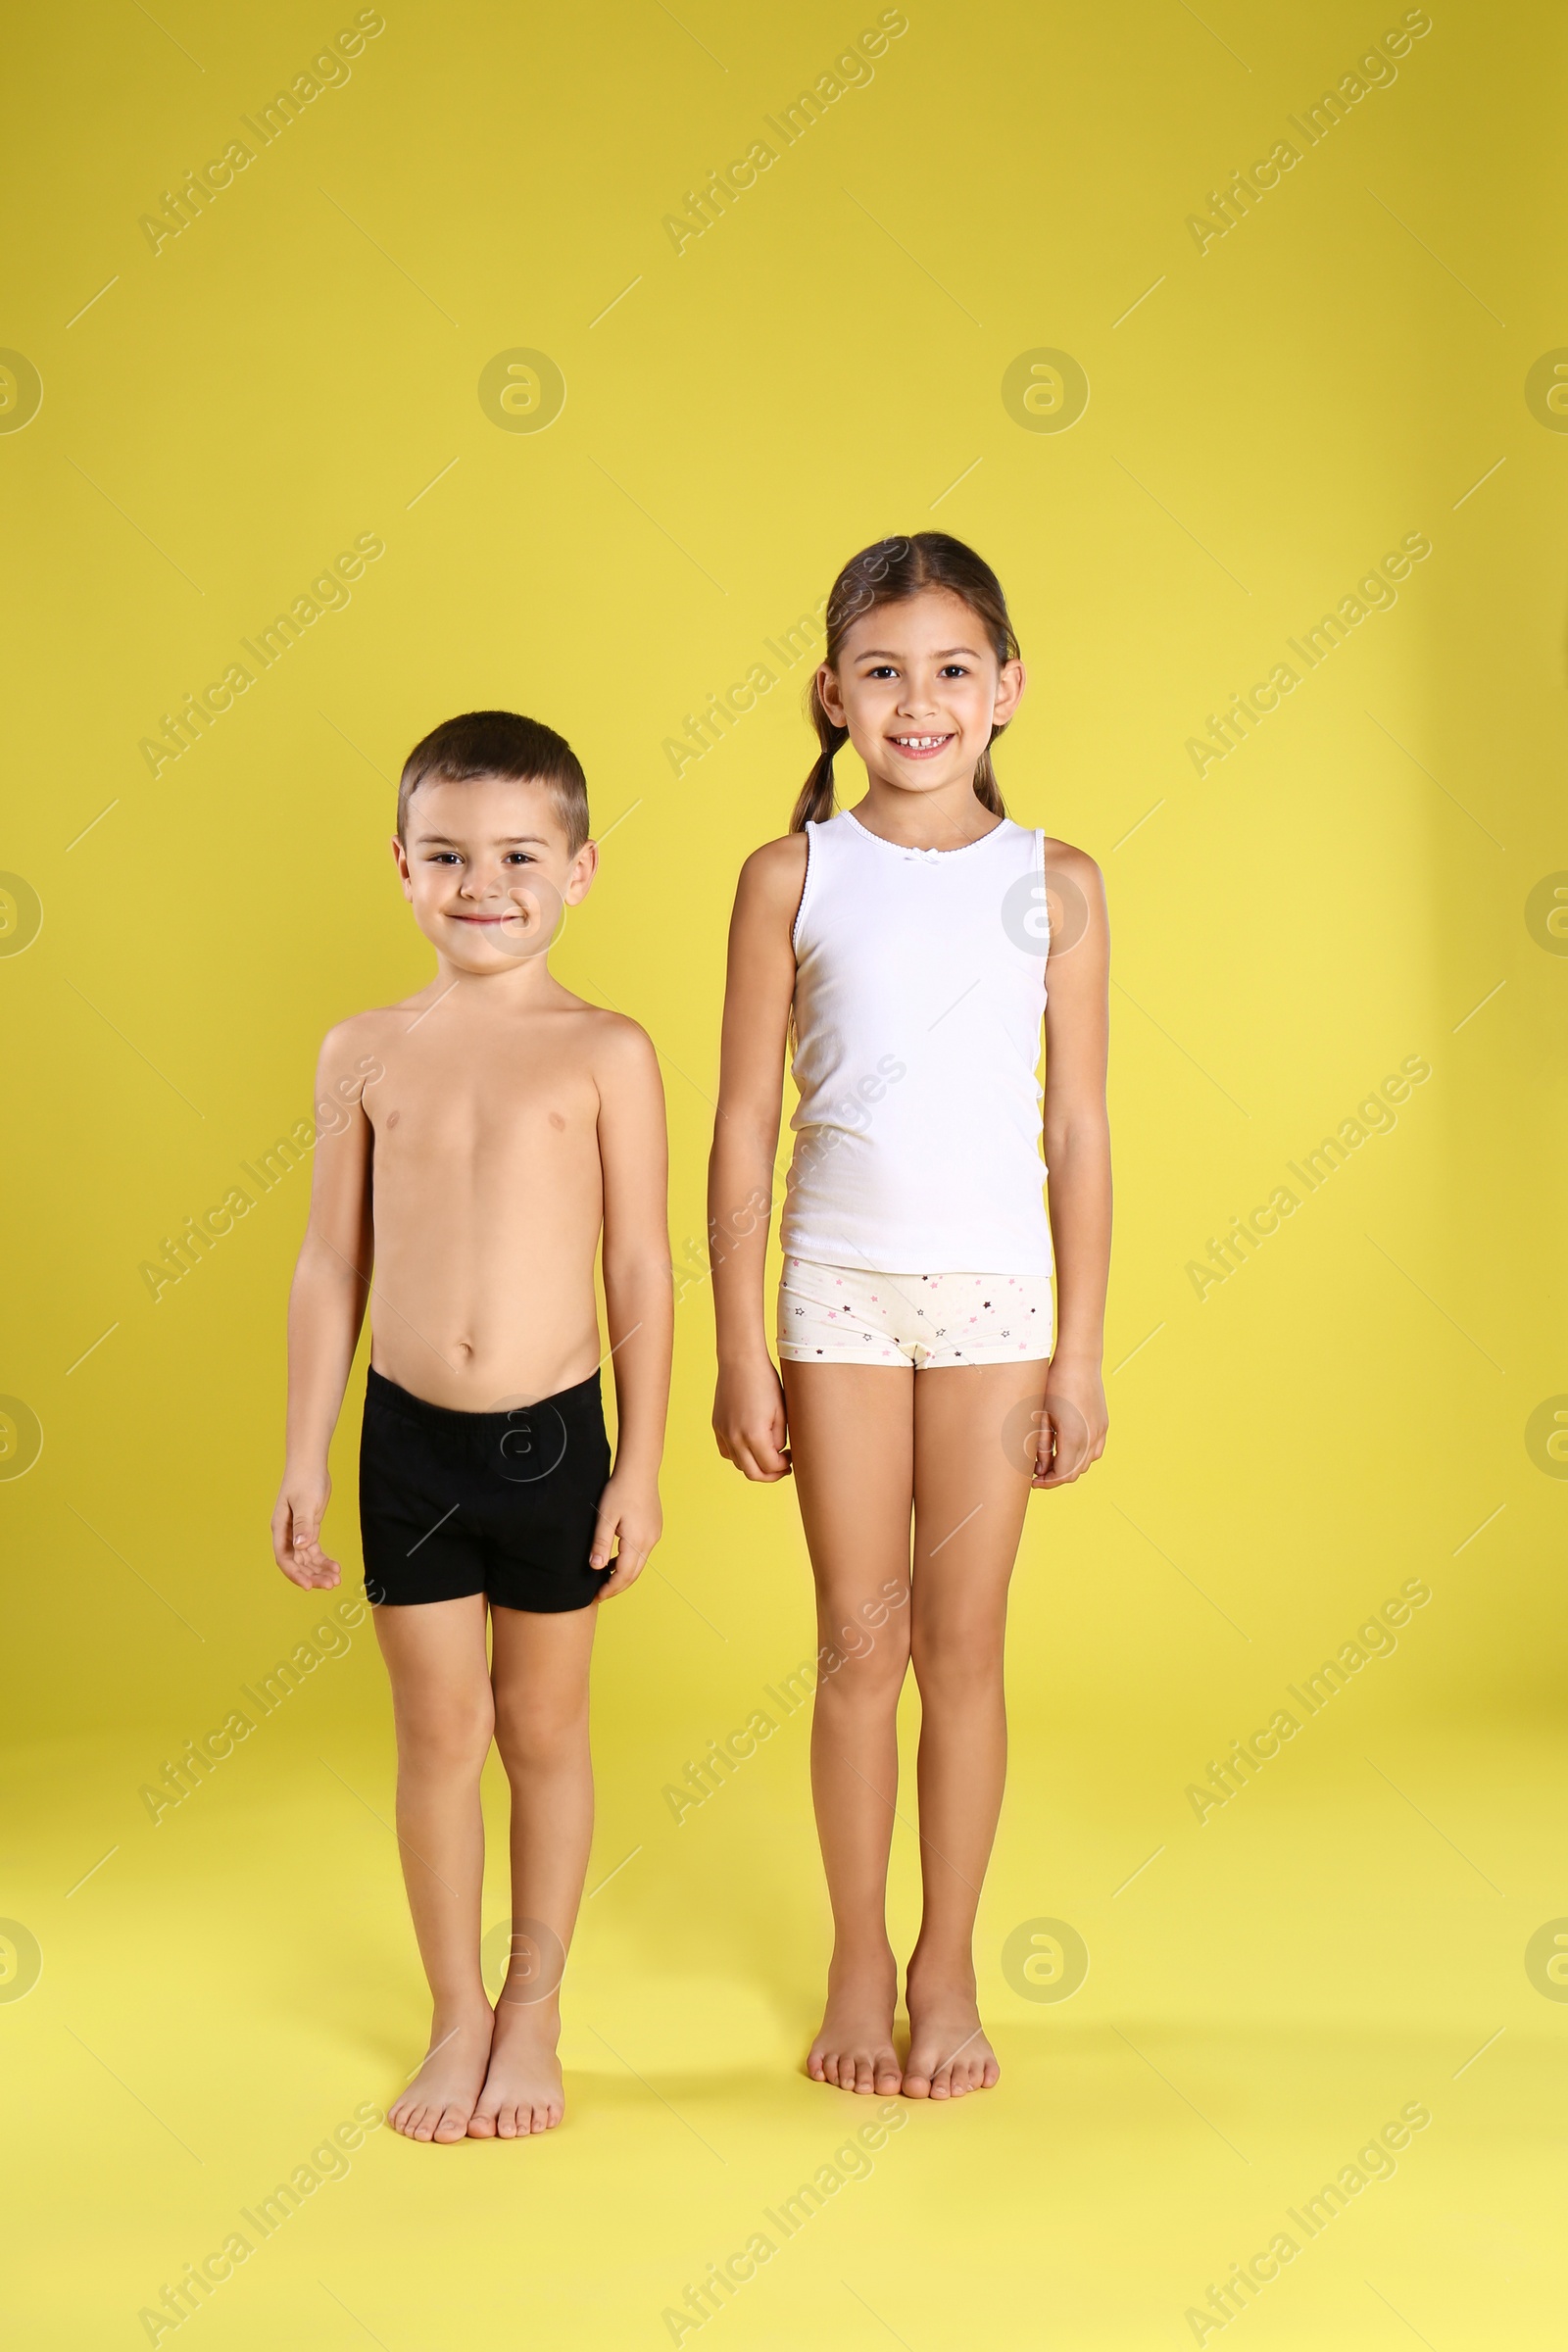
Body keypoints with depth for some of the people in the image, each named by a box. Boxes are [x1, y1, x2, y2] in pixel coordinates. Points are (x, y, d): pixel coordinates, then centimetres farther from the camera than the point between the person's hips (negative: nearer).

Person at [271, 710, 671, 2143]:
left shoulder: (604, 1053, -5)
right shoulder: (367, 1052, 1)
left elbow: (642, 1270, -3)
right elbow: (332, 1267, 6)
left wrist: (641, 1468, -3)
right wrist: (304, 1462, 5)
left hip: (555, 1437, -1)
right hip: (410, 1439, 2)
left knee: (545, 1727, 12)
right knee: (438, 1733, 10)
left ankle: (533, 2013, 29)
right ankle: (457, 2020, 26)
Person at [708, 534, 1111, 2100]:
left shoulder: (1053, 883, 0)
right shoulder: (791, 878, -1)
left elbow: (1079, 1128, 2)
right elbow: (743, 1126, 0)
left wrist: (1081, 1353, 0)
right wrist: (742, 1352, -2)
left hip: (997, 1287, 0)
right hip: (841, 1284, 0)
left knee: (963, 1641, 6)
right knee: (859, 1642, 7)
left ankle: (948, 1969, 20)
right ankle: (858, 1963, 23)